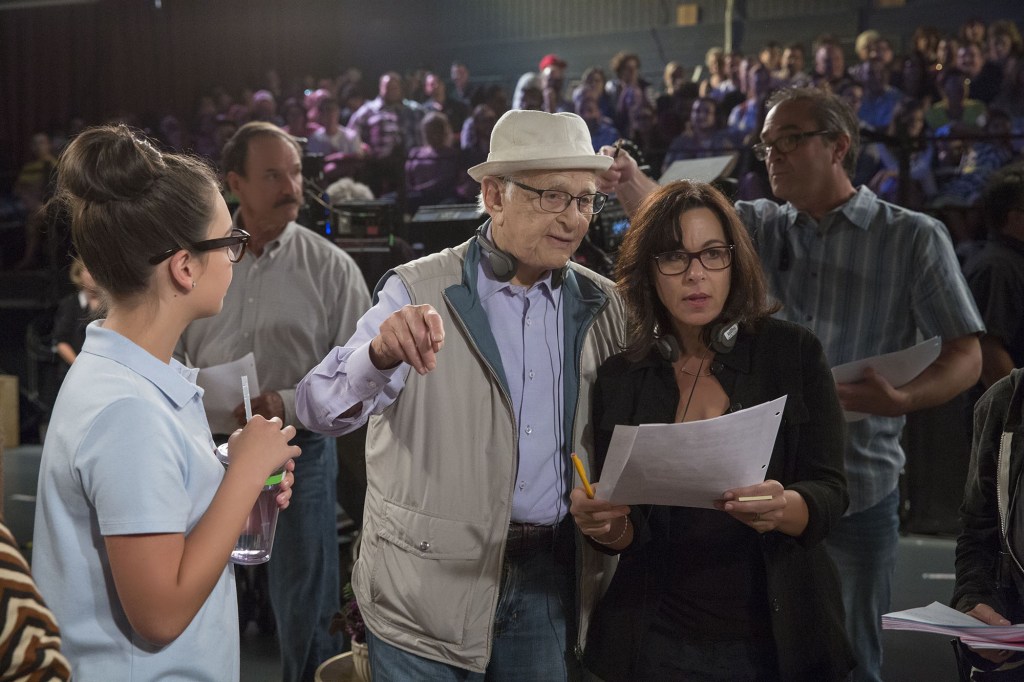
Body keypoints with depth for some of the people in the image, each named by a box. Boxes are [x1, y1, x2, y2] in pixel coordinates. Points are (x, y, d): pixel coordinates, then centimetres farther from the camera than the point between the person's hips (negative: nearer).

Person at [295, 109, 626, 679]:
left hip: (551, 580, 3)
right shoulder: (419, 291, -7)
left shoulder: (603, 305, 4)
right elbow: (323, 410, -19)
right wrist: (382, 353, -39)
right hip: (433, 583, -3)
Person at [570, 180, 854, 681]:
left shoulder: (794, 354, -4)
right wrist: (606, 525, -21)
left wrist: (783, 509, -30)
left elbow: (829, 493, -8)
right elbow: (629, 534, 2)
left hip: (777, 641, -1)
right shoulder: (620, 378, 1)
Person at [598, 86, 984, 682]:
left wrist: (902, 399, -24)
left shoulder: (915, 238, -2)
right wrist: (629, 182, -25)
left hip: (859, 489, -3)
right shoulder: (761, 226, 8)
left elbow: (966, 357, -5)